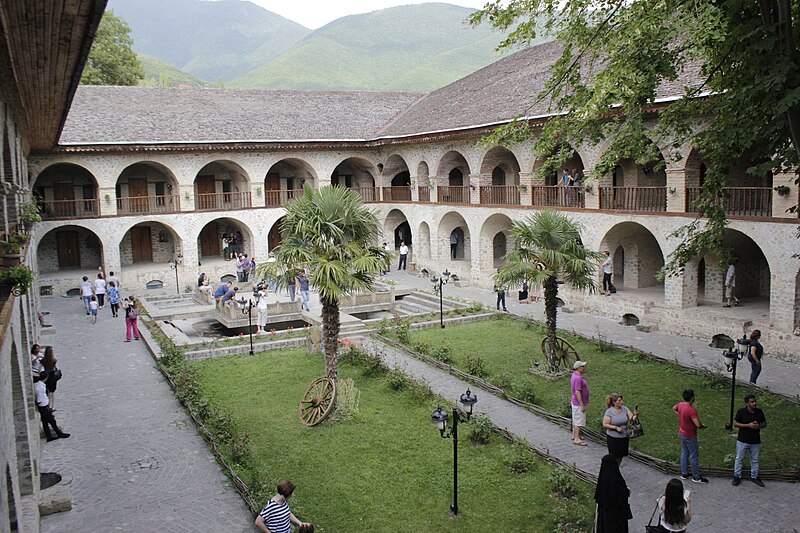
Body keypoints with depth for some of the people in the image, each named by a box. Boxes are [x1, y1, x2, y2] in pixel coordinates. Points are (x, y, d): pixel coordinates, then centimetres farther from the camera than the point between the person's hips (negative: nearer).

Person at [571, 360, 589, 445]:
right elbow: (577, 392, -26)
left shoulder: (575, 375, 7)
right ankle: (576, 439, 1)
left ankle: (574, 435, 30)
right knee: (578, 421, -4)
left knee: (575, 419, 19)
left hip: (575, 402, 10)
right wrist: (582, 405, -23)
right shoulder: (578, 378, -25)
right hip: (578, 403, -10)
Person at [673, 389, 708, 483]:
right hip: (690, 436, -8)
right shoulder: (691, 410, -32)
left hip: (681, 434, 8)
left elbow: (674, 408, 18)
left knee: (684, 453, 20)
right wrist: (703, 426, -11)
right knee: (694, 456, 7)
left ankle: (684, 474, 31)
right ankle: (696, 477, 20)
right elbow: (698, 424, -33)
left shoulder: (680, 404, -6)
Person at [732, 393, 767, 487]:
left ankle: (754, 477, 32)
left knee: (755, 460, 16)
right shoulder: (741, 412, -12)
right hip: (742, 441, -3)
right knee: (739, 459, 8)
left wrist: (759, 426, -14)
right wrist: (748, 425, -21)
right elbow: (735, 424, -10)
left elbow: (764, 423, 9)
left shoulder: (759, 412, -1)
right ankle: (737, 476, 20)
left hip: (755, 441, 3)